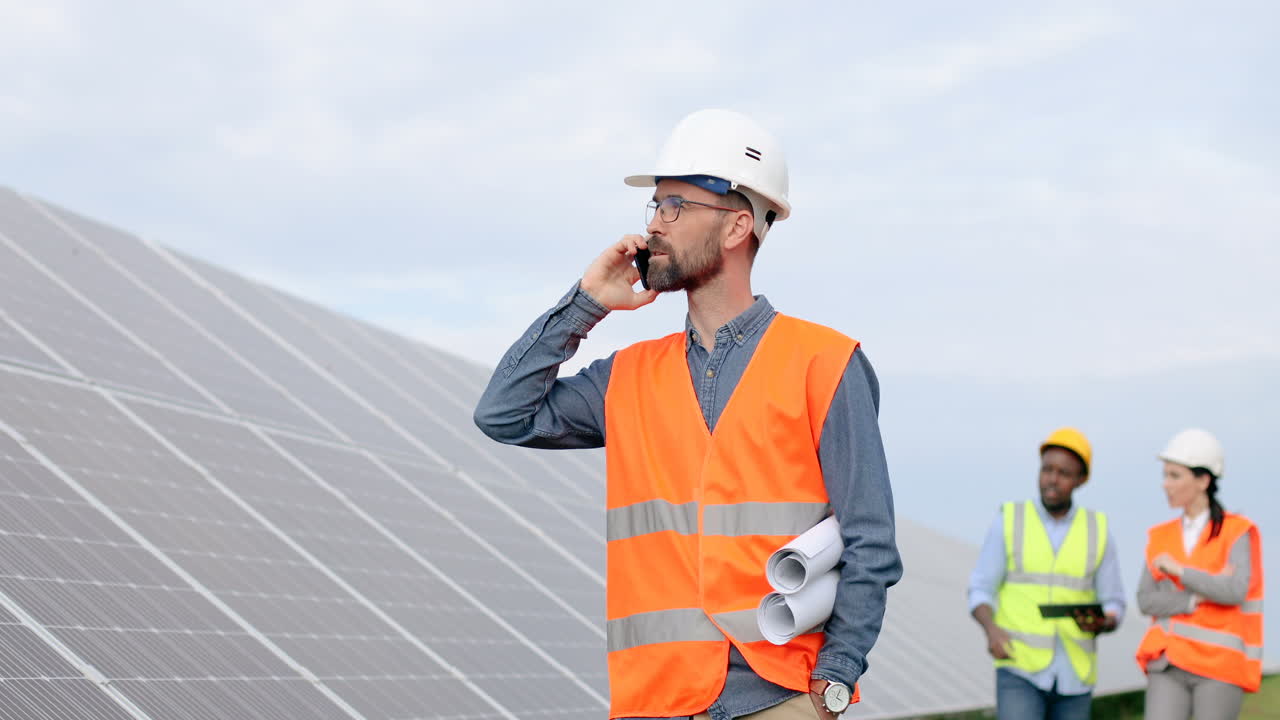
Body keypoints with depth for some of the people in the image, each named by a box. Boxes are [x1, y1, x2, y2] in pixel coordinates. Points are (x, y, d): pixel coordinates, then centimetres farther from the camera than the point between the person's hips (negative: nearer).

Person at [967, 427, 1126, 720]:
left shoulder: (1098, 532, 4)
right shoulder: (1009, 523, -1)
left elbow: (1114, 608, 6)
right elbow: (980, 592, 0)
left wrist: (1101, 624, -19)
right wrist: (992, 629, -22)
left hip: (1074, 675, 3)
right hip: (1021, 670, -3)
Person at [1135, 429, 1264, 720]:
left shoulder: (1237, 532, -3)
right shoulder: (1161, 537, 10)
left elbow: (1235, 592, -18)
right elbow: (1146, 601, 1)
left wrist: (1179, 570, -12)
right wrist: (1199, 596, -13)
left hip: (1219, 667, -4)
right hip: (1169, 666, 4)